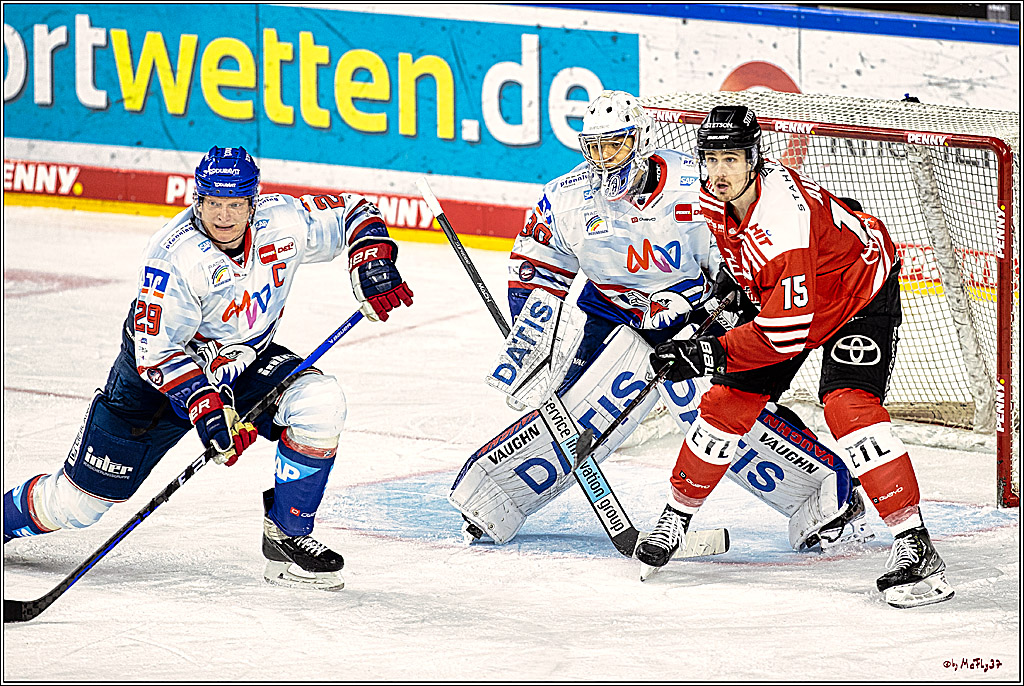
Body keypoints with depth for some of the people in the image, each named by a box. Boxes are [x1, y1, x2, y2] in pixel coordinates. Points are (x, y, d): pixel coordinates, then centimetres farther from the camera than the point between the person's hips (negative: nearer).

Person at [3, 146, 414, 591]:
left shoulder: (283, 221, -16)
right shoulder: (174, 257, -31)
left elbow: (351, 213, 1)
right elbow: (156, 352, -30)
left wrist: (373, 263, -16)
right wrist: (203, 405, -41)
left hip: (247, 361, 5)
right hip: (159, 378, -4)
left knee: (319, 404, -23)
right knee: (81, 502, -5)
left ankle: (287, 538, -8)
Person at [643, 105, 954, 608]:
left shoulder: (786, 218, -39)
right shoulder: (715, 194, -15)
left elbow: (790, 330, -39)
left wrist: (716, 354, -39)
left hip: (861, 291, -8)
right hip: (782, 295, 8)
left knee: (847, 406, -27)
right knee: (727, 402, 2)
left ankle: (914, 546, -29)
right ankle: (678, 513, 22)